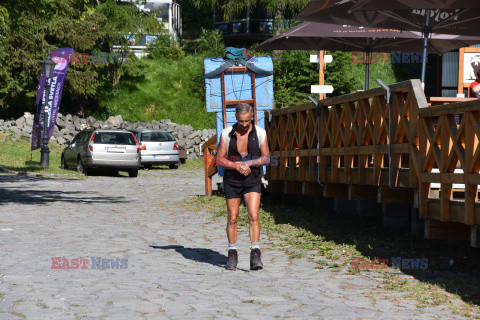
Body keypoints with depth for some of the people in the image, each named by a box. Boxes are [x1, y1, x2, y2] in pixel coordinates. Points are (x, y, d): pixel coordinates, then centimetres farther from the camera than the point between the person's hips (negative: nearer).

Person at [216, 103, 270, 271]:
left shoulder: (260, 133, -4)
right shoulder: (227, 133, -4)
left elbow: (266, 158, -2)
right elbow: (219, 159, -3)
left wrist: (249, 163, -19)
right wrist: (237, 166, -18)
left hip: (253, 182, -1)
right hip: (232, 181, 1)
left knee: (253, 216, -14)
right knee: (232, 218, 6)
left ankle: (255, 254, -16)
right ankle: (232, 254, 20)